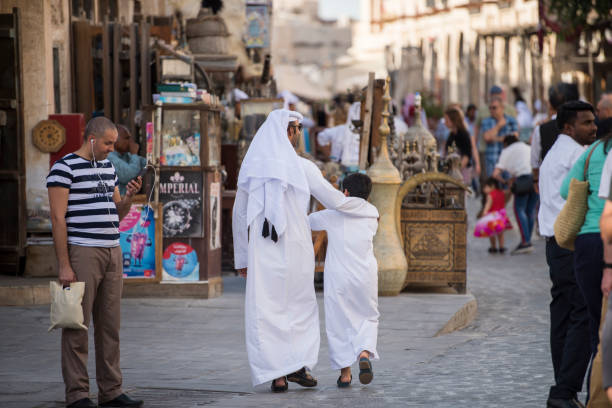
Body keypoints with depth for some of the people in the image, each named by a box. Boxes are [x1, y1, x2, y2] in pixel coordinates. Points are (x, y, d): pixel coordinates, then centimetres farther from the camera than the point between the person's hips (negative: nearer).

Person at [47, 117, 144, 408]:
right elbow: (58, 218, -12)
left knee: (110, 325, 8)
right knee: (77, 326, -4)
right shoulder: (64, 168, -8)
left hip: (112, 253, 8)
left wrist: (129, 195, -1)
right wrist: (64, 265, -16)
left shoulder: (107, 167, 16)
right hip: (81, 253, -8)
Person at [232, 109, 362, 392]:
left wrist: (242, 258, 16)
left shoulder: (251, 168, 5)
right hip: (295, 249, -2)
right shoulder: (302, 168, -5)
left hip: (261, 252, 2)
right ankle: (298, 364, 2)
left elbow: (239, 216, 8)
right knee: (300, 306, 15)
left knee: (267, 310, 5)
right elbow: (334, 201, 2)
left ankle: (277, 375, 0)